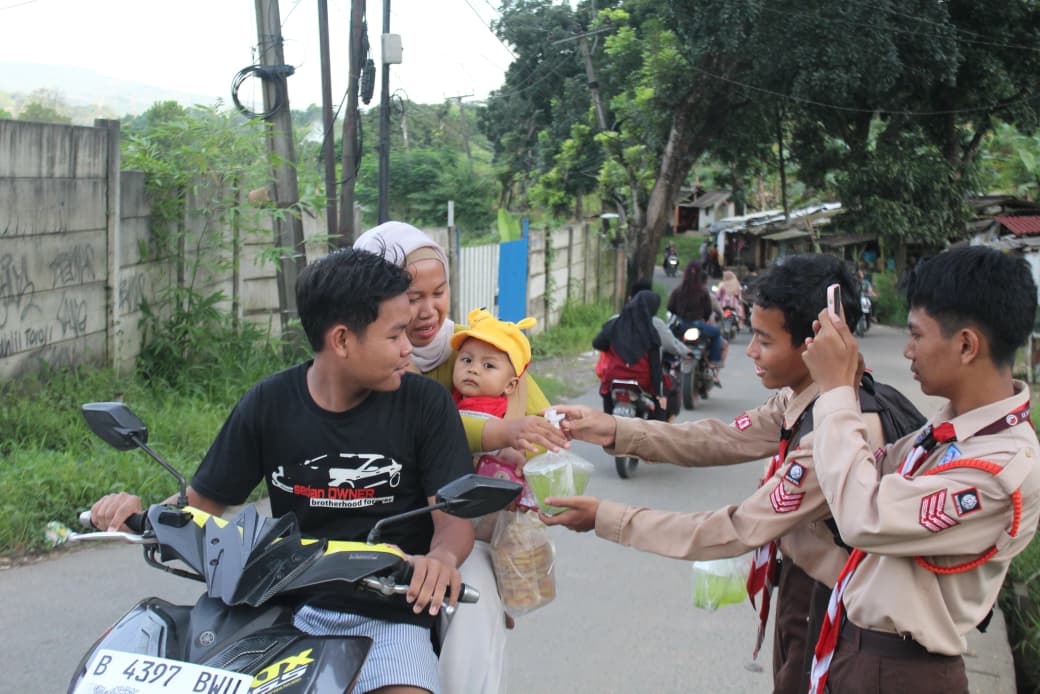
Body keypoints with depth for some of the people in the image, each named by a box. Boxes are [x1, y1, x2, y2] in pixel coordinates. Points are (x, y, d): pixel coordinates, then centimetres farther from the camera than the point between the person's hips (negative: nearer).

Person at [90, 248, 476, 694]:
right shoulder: (268, 404, 2)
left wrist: (441, 558, -29)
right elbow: (204, 500, 9)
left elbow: (456, 517, -5)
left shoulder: (425, 403, -2)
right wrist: (143, 513, -13)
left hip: (389, 611, -1)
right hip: (290, 606, 2)